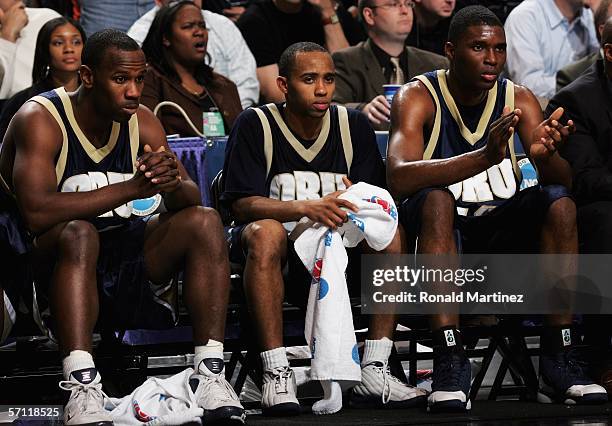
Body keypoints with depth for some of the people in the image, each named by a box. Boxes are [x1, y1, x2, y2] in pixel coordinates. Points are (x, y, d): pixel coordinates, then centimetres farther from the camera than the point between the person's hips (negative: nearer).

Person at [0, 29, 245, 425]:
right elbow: (36, 212, -29)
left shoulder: (141, 122, 4)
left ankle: (210, 373, -23)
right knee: (79, 233, -37)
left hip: (125, 255, 6)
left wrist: (172, 182, -25)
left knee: (206, 221, -16)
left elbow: (191, 200, 1)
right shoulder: (39, 120, -14)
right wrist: (131, 188, -32)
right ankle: (81, 386, -45)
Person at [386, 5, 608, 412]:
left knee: (559, 202, -23)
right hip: (439, 227, -3)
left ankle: (559, 360, -25)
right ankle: (450, 362, -40)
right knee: (435, 198, -34)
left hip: (502, 231, 3)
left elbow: (564, 181, -7)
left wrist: (546, 156, -33)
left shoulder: (519, 99, 3)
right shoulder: (419, 97, -8)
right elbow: (399, 178, -27)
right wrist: (486, 157, -40)